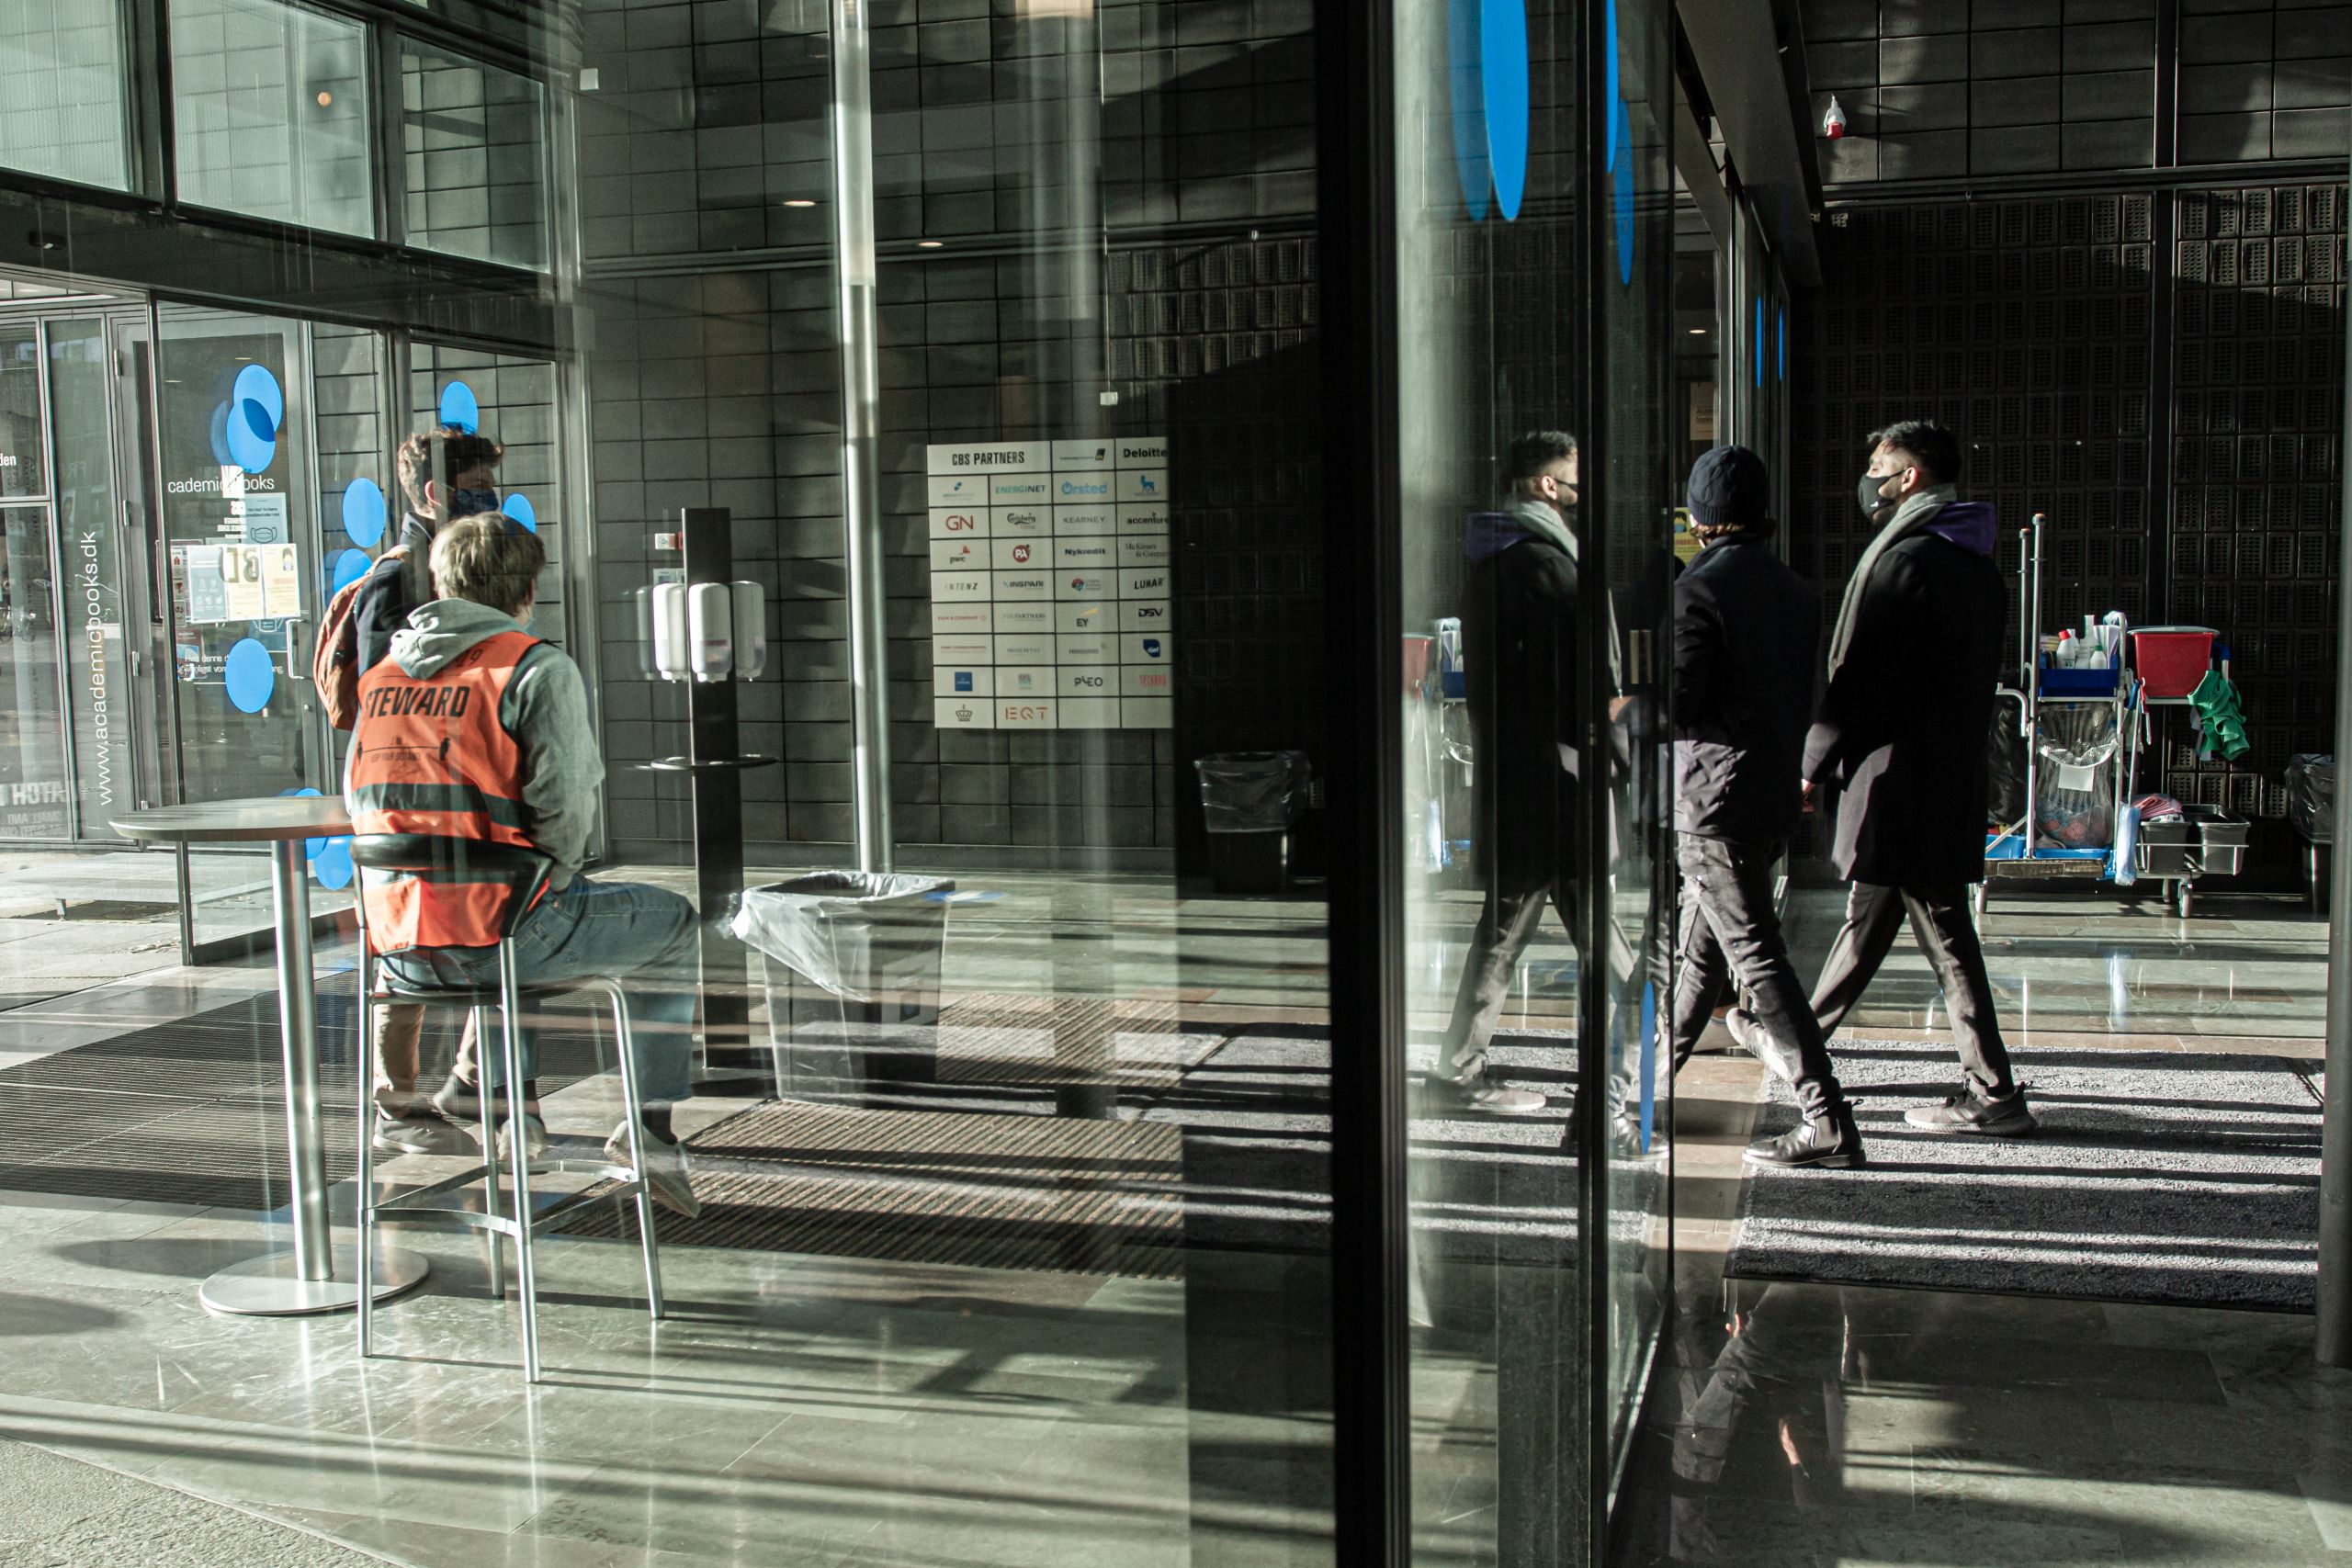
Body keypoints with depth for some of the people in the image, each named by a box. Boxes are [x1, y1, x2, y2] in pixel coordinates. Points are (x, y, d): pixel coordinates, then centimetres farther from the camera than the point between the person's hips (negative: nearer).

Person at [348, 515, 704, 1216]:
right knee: (674, 923, 15)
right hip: (496, 934, -7)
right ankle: (653, 1129, 14)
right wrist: (553, 879, 2)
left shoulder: (382, 674, 11)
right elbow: (564, 802, -19)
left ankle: (512, 1094, 33)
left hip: (399, 945, 7)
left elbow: (359, 798, 16)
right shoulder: (538, 668, -10)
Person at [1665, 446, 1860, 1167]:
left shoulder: (1696, 591, -15)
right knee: (1700, 951, 20)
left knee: (1758, 959, -7)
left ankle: (1827, 1122, -9)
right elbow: (1805, 700, 12)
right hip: (1773, 797, 8)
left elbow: (1672, 707, -20)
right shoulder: (1797, 591, 9)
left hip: (1712, 802, -8)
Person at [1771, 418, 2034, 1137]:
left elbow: (1859, 678, -17)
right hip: (1956, 775, 10)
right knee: (1867, 915, 18)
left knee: (1943, 933, -3)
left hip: (1899, 776, -10)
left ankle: (1993, 1093, 3)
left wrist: (1814, 763, -7)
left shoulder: (1906, 559, -16)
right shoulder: (1976, 562, 13)